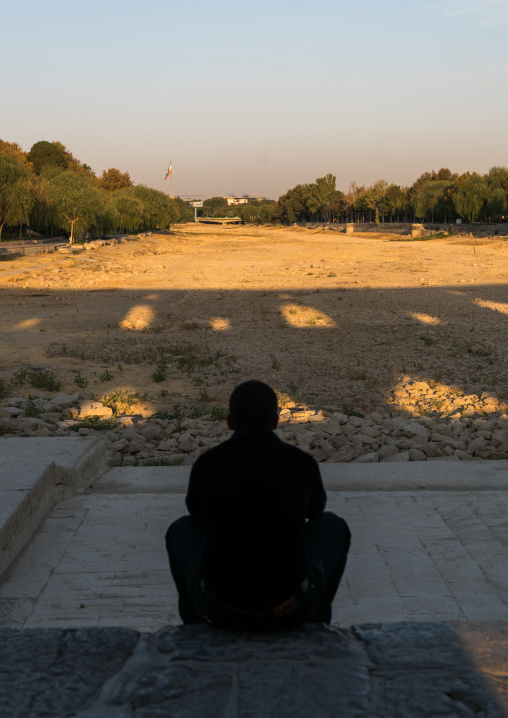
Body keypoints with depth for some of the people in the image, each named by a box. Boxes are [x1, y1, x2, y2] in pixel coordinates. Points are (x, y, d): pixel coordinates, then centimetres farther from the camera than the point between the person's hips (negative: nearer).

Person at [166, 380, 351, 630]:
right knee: (332, 527, 27)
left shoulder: (205, 465, -3)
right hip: (288, 608, 0)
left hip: (220, 607, 1)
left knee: (182, 531, 30)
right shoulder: (303, 464, -3)